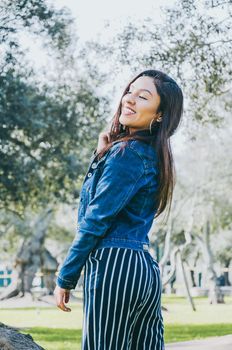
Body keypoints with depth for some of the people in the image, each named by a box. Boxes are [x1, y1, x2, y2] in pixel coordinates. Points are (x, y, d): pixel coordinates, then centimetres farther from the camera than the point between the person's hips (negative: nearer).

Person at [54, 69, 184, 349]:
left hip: (115, 266, -9)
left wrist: (65, 279, -4)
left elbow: (96, 220, -11)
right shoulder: (154, 155, 17)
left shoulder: (127, 153, -10)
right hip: (147, 269, 9)